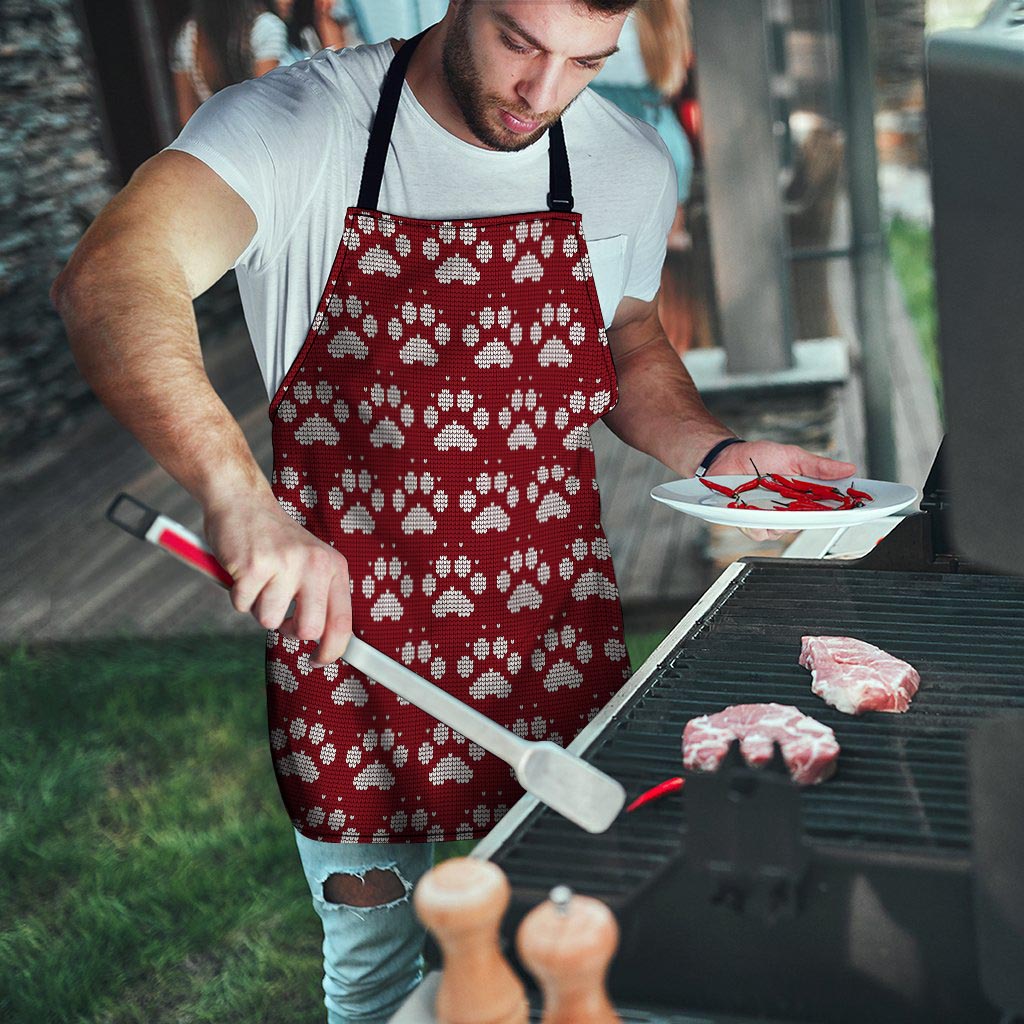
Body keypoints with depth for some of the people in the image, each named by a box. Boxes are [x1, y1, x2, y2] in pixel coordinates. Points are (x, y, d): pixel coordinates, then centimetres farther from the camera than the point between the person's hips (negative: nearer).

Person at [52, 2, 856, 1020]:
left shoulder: (630, 165, -1)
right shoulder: (297, 124, -16)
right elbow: (108, 280, -32)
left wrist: (717, 453, -3)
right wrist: (238, 494, -48)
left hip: (555, 631, 3)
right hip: (347, 628, -3)